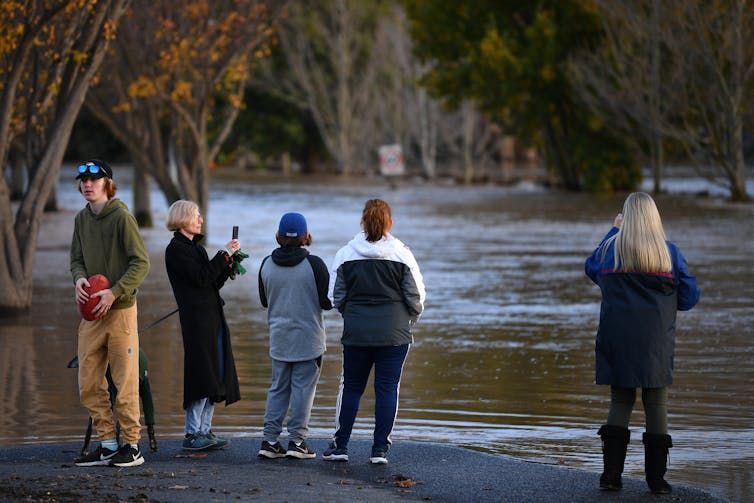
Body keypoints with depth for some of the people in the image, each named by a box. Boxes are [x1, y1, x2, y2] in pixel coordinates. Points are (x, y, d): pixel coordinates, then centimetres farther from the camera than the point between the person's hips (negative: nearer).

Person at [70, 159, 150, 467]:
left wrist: (114, 293, -19)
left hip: (120, 310, -7)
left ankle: (132, 445, 4)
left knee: (125, 383, -3)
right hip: (91, 313, 7)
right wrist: (79, 278, -6)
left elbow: (141, 263, -11)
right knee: (89, 384, 6)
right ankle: (107, 444, 13)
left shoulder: (122, 217, -9)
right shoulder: (82, 219, 12)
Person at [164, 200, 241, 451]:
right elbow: (201, 278, -17)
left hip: (213, 317, 9)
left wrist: (229, 263, 4)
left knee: (214, 377, 8)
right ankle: (192, 434, -6)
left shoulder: (196, 247, 20)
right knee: (202, 374, -10)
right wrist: (224, 254, -13)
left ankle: (204, 430, 12)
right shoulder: (176, 249, -8)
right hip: (196, 319, -9)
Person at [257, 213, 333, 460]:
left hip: (279, 338, 4)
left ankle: (270, 440, 8)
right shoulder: (314, 265, -14)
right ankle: (297, 441, 1)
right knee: (303, 388, 2)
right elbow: (328, 302, -10)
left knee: (277, 388, 11)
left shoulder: (267, 265, -1)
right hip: (309, 339, -4)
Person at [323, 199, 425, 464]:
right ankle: (380, 449, 2)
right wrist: (409, 320, 17)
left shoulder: (346, 254, -1)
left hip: (356, 332, 1)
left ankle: (340, 445, 13)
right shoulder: (402, 255, -5)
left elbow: (336, 296, 4)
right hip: (394, 333, -1)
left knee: (351, 387, 12)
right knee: (387, 388, 4)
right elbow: (416, 296, -1)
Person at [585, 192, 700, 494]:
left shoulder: (610, 249, -2)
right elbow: (690, 297, -1)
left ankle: (611, 474, 2)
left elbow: (591, 269, 21)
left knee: (619, 403, 8)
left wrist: (613, 231, 25)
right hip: (657, 343, -1)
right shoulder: (669, 253, -4)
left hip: (617, 342, 1)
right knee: (657, 406, 4)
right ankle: (656, 478, 4)